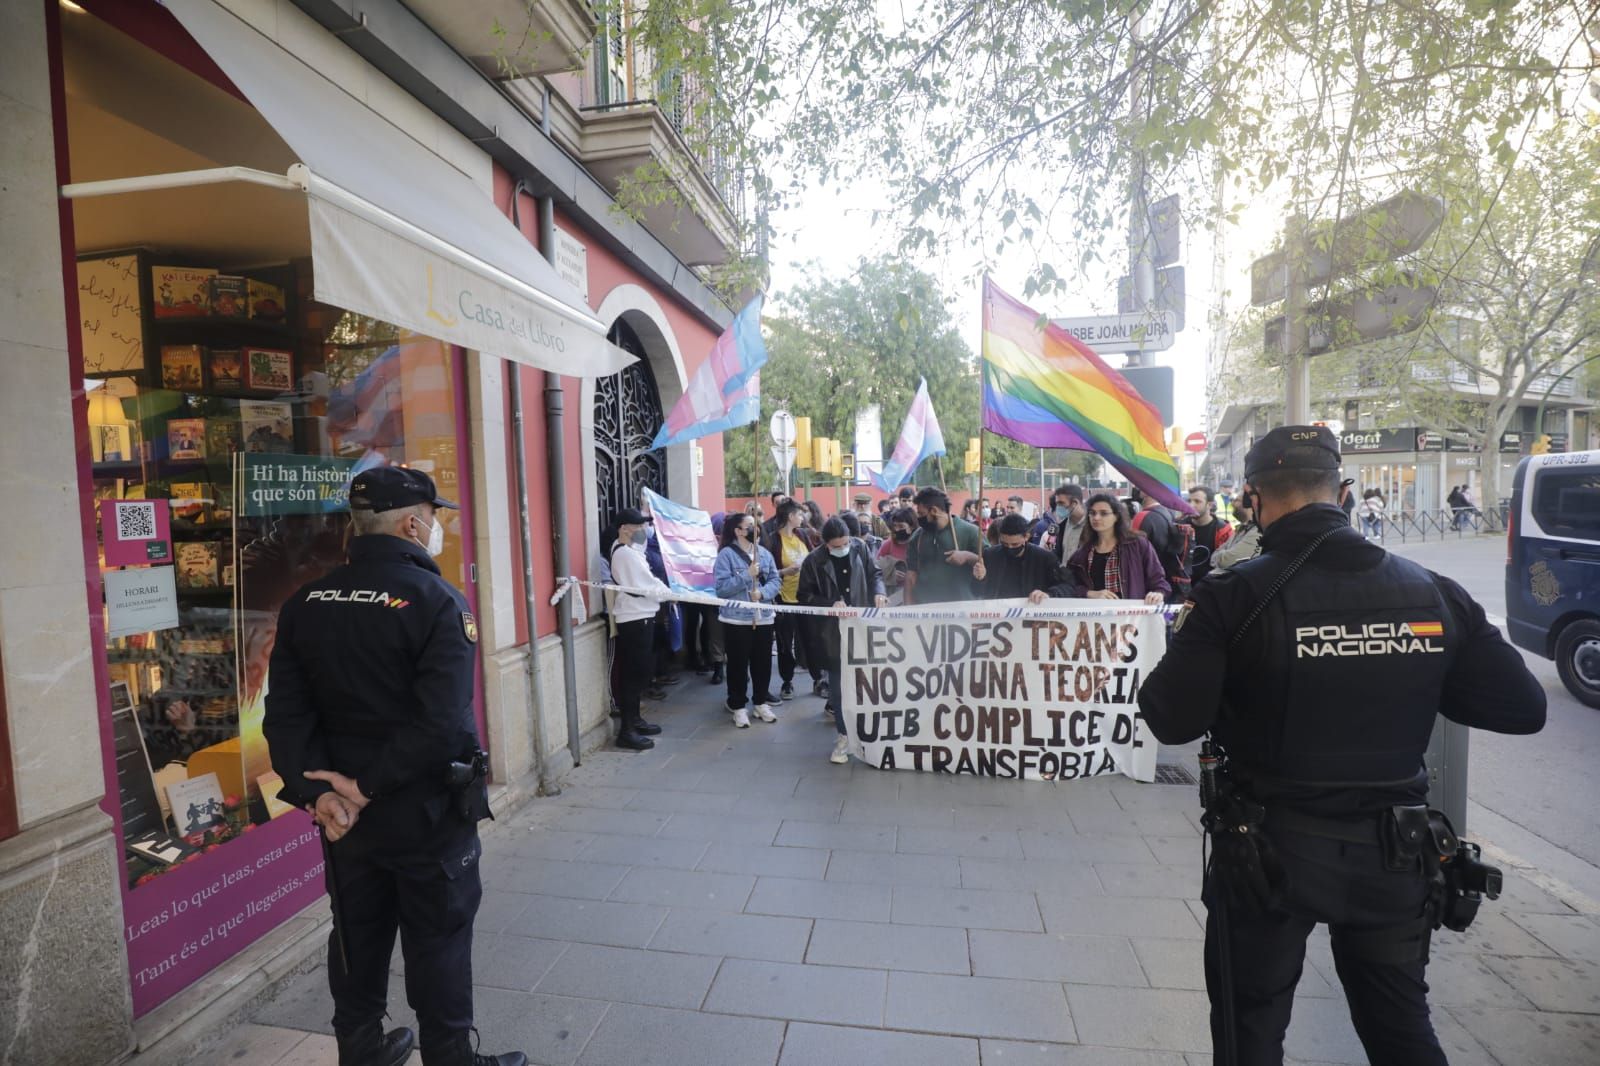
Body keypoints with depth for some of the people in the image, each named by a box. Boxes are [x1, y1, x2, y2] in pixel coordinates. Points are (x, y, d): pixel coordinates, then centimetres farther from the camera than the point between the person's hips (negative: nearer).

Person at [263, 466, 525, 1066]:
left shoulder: (305, 604, -1)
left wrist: (317, 790, -9)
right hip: (428, 811, -5)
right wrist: (366, 786, -17)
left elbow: (286, 714, -5)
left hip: (346, 812, 6)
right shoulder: (437, 601, -20)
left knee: (358, 935, 23)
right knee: (438, 942, 12)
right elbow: (442, 723, -28)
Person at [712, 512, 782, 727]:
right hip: (737, 619, -5)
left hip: (763, 617, 5)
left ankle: (761, 702, 28)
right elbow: (721, 587, -17)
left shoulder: (764, 553, 7)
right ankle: (738, 706, 17)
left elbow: (775, 580, 4)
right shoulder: (726, 554, -9)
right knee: (738, 664, 4)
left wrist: (762, 592, -15)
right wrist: (747, 576, -21)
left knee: (763, 662, 13)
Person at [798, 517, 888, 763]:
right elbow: (805, 596, -3)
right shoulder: (813, 562, -9)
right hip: (833, 631, -2)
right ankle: (844, 735, 16)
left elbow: (875, 573, 10)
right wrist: (831, 604, -17)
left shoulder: (860, 548, -2)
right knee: (838, 683, 3)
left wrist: (878, 592, -10)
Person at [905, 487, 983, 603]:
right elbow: (911, 573, 7)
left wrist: (967, 556, -22)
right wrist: (909, 606, 0)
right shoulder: (917, 536, 8)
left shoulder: (969, 531, -4)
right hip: (924, 606, 3)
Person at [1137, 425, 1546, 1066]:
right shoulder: (1433, 592, -4)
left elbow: (1172, 721, -19)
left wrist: (1193, 646, -1)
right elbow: (1523, 709, 2)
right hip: (1393, 851, 4)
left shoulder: (1235, 596, -19)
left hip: (1271, 847, -3)